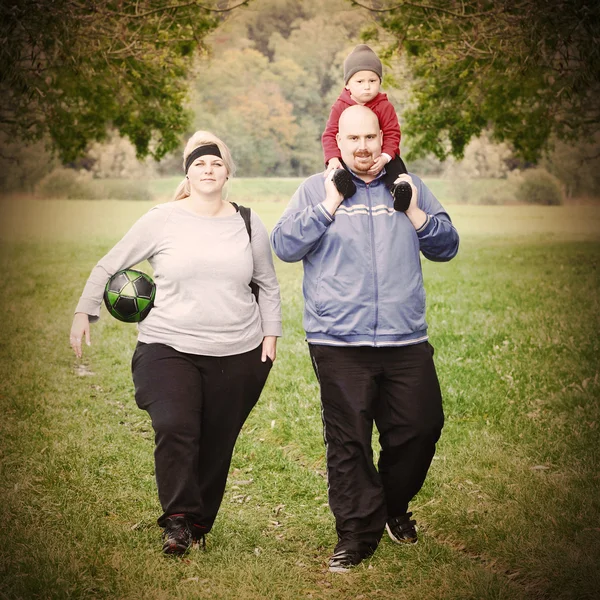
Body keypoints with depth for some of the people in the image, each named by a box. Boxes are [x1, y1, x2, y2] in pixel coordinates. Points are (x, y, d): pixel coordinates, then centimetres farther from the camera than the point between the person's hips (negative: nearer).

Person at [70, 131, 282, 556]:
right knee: (174, 428, -22)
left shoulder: (248, 224, 8)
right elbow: (108, 267, 7)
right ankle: (178, 519, -8)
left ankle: (198, 524, 21)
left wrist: (271, 333, 10)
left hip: (238, 354, 2)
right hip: (170, 347, -2)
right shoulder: (162, 221, 1)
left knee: (217, 443, 3)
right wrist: (84, 313, 2)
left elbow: (268, 285, 19)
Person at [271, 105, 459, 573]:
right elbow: (284, 246, -4)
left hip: (406, 340, 2)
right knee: (348, 441, 2)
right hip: (339, 343, -2)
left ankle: (395, 507, 31)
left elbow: (447, 246, 11)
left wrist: (413, 211, -4)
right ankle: (358, 531, 15)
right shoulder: (315, 189, 7)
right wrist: (329, 204, -10)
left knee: (420, 427, 6)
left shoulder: (409, 185, 13)